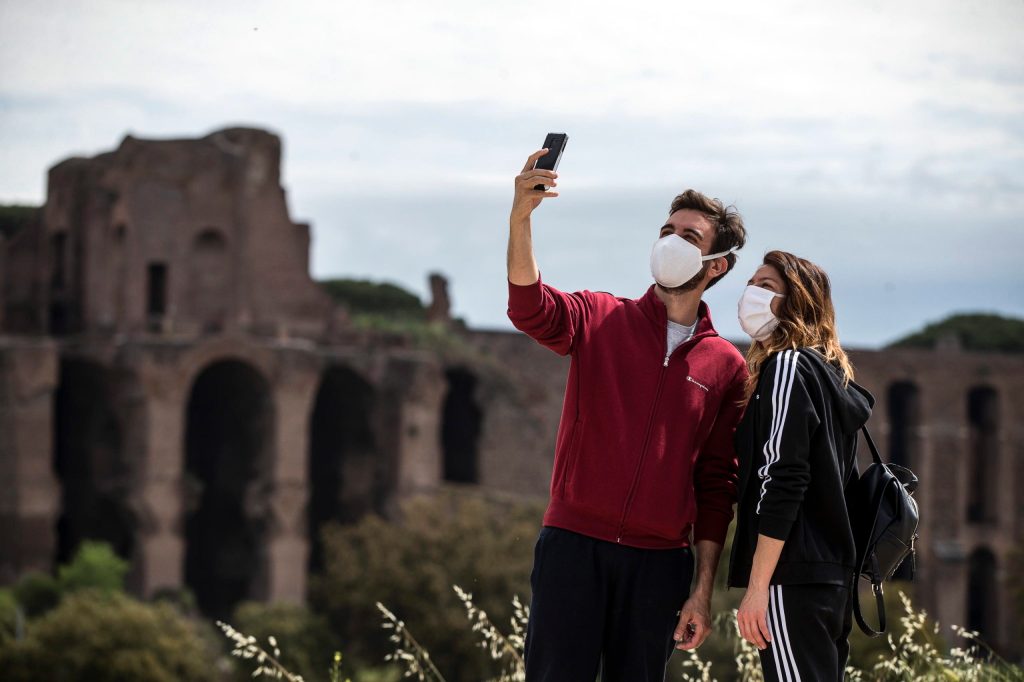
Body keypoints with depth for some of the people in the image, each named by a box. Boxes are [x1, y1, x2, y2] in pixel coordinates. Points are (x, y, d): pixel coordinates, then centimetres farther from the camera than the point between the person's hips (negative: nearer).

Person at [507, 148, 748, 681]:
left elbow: (717, 487, 8)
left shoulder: (727, 367, 8)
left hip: (659, 562, 1)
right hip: (574, 543, -1)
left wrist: (703, 589, 3)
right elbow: (530, 308, -15)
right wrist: (520, 218, -32)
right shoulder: (601, 320, 6)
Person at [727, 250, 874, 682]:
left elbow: (781, 484, -16)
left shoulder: (787, 365, -7)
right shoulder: (833, 375, 20)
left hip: (794, 578, -9)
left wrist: (757, 586, -19)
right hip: (834, 578, 9)